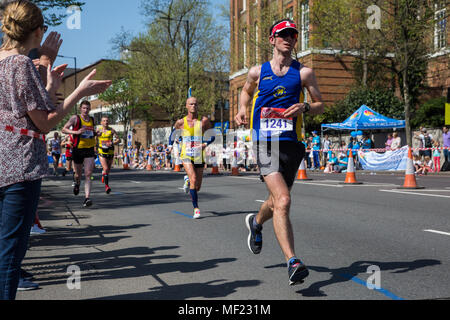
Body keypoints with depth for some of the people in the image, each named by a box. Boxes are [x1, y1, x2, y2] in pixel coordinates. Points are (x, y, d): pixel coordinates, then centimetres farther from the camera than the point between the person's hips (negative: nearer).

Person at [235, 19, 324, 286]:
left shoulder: (304, 72, 6)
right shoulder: (257, 72, 8)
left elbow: (320, 105, 11)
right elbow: (247, 91, 28)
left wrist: (304, 107, -10)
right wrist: (243, 110, 8)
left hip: (292, 143, 2)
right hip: (265, 143, -2)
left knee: (277, 201, 16)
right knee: (283, 201, -19)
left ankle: (256, 222, 50)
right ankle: (293, 262, -18)